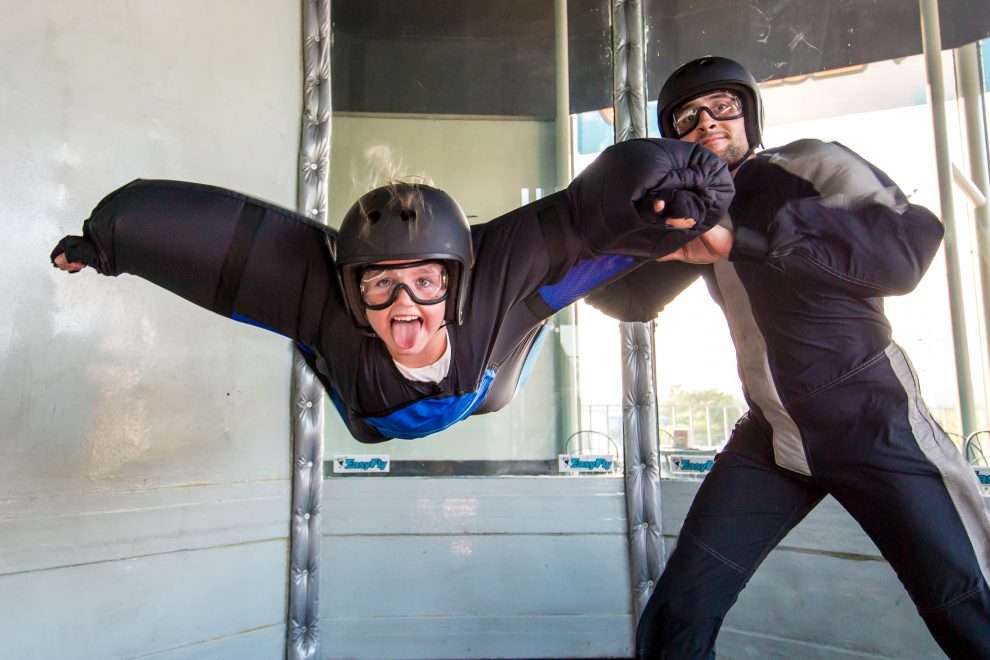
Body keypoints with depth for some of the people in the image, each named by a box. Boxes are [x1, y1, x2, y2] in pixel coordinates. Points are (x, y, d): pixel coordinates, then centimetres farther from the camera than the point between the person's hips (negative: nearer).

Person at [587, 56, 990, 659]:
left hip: (874, 424, -4)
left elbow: (913, 239, -22)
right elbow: (635, 298, 17)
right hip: (771, 436, 4)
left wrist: (742, 238, -31)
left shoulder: (808, 165, -6)